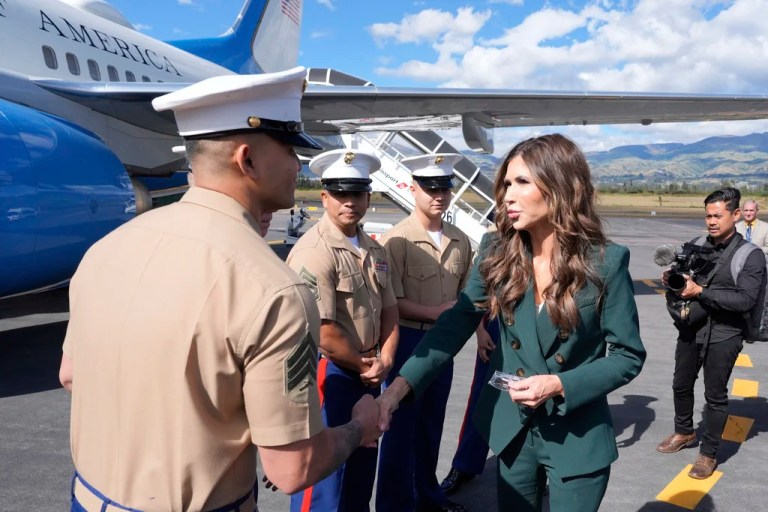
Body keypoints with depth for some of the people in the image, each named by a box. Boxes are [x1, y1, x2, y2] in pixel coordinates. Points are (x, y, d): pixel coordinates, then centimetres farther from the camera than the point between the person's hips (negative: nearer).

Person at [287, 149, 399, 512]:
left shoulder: (375, 250, 7)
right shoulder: (314, 251, -20)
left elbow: (388, 309, 12)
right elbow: (322, 332, -25)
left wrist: (384, 360, -3)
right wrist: (365, 365, -11)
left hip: (368, 374, 8)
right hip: (328, 374, -8)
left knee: (362, 470, 23)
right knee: (323, 478, 5)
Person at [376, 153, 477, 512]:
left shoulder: (460, 241, 3)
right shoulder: (397, 240, -16)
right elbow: (391, 304, -17)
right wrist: (437, 312, -17)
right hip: (407, 340, -6)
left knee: (432, 422, 20)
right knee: (402, 425, 7)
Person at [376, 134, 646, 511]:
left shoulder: (605, 262, -15)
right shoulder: (497, 255, -7)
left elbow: (628, 356, -9)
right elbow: (455, 325, -10)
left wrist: (560, 385, -22)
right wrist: (400, 385, -21)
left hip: (578, 437, -2)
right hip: (512, 430, 3)